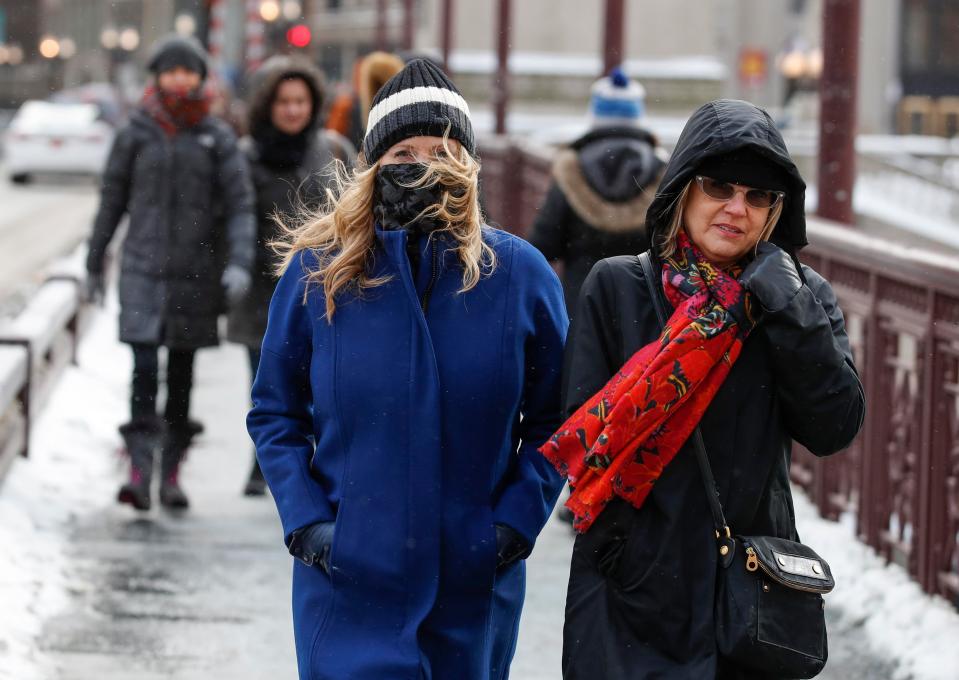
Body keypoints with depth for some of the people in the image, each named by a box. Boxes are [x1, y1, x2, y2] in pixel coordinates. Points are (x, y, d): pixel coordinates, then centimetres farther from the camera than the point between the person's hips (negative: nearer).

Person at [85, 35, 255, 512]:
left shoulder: (218, 138, 2)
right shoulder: (136, 135, 2)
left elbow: (240, 205, -2)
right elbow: (111, 201, 8)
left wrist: (240, 262, -16)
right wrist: (94, 264, 11)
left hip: (194, 271, 1)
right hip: (143, 268, -1)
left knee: (181, 374, 8)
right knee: (144, 368, -13)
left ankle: (171, 473, 17)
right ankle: (140, 469, -18)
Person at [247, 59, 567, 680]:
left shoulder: (520, 274, -2)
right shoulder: (318, 272, -2)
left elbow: (554, 421, 5)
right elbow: (275, 414, 6)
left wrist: (516, 520, -7)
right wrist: (304, 521, -6)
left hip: (474, 585, 1)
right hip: (349, 579, -1)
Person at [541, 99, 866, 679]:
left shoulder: (803, 298, 4)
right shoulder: (616, 287, 0)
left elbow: (835, 428, -8)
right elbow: (582, 433, -7)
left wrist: (786, 305, -14)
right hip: (633, 586, -1)